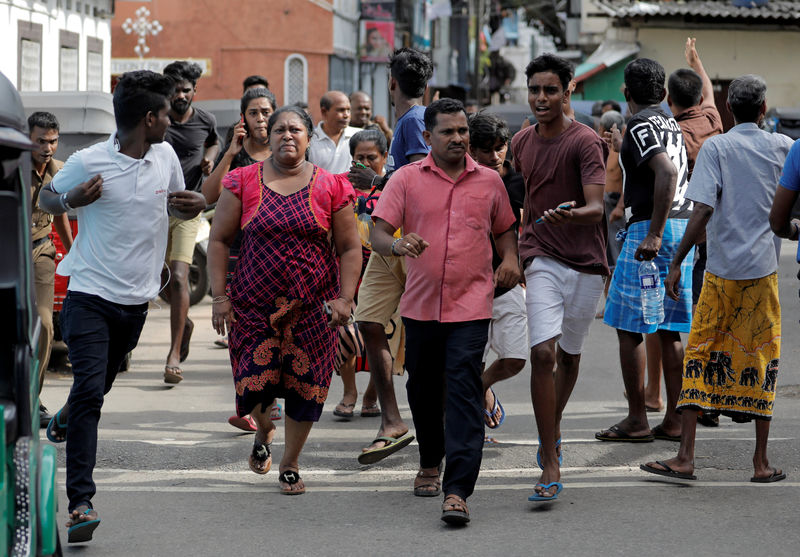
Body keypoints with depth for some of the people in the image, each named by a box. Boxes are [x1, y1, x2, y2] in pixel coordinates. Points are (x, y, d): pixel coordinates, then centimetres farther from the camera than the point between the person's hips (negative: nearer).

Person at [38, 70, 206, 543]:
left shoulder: (166, 157, 4)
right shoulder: (88, 163, -11)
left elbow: (175, 205, 20)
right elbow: (46, 198, 5)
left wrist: (196, 206, -4)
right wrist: (71, 199, -19)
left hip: (136, 299, 5)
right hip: (90, 296, -5)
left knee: (100, 386, 20)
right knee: (89, 390, -16)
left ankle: (67, 418, 56)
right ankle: (81, 501, -18)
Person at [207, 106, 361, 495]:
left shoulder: (330, 187, 3)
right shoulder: (244, 182, 2)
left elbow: (349, 248, 5)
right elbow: (219, 241, 5)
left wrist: (344, 298, -6)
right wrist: (220, 296, -3)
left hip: (312, 306, 0)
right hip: (254, 303, 0)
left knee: (304, 387, 1)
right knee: (255, 383, -7)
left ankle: (290, 467, 19)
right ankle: (263, 433, 27)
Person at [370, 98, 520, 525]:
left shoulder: (489, 181, 8)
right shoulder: (406, 179, 2)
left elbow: (504, 229, 22)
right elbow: (378, 233, -3)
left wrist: (510, 259, 2)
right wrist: (397, 244, -26)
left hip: (471, 305, -1)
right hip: (421, 304, 1)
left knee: (463, 391, -13)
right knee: (423, 389, 14)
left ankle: (457, 490, -19)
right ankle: (430, 463, 40)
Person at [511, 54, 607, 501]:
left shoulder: (586, 142, -9)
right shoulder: (522, 143, 7)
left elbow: (596, 207, -20)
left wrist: (570, 215, -41)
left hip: (586, 262, -2)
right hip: (542, 260, 2)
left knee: (570, 355, 13)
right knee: (543, 353, -15)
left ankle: (554, 428, 43)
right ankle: (550, 467, -15)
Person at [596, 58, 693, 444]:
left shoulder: (640, 125, -10)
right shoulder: (672, 125, 16)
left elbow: (668, 173, -25)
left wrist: (653, 234, -28)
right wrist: (624, 150, 41)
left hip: (652, 226, -8)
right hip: (684, 226, 8)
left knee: (629, 326, -1)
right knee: (670, 330, 9)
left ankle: (637, 421, 0)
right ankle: (673, 420, 9)